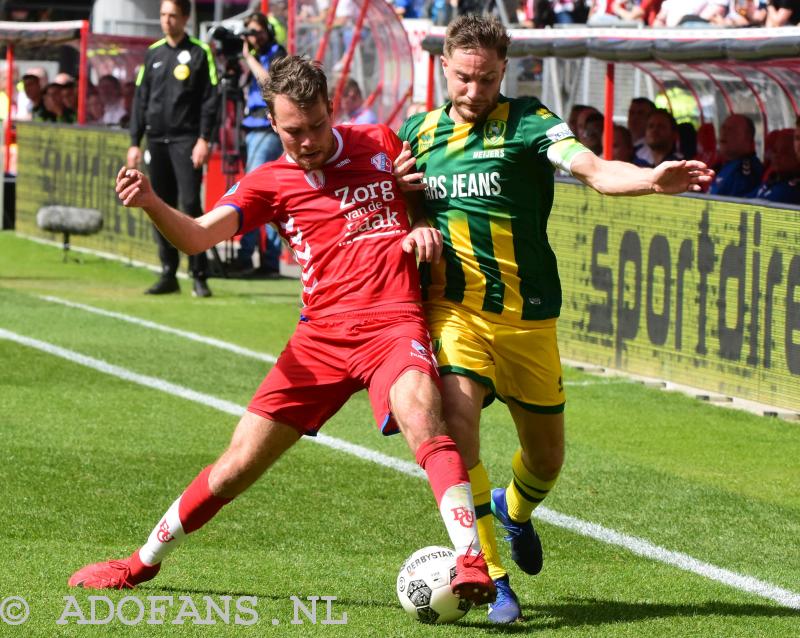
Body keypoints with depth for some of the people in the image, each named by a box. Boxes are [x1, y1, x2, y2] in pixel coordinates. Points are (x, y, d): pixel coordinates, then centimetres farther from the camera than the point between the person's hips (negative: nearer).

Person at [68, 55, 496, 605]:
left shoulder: (381, 145, 10)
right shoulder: (272, 182, 8)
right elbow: (197, 236, -6)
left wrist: (424, 230, 2)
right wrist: (150, 203, -26)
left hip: (393, 324, -2)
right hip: (321, 334, 2)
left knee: (420, 416, -34)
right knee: (241, 464, 4)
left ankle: (471, 560, -41)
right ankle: (144, 562, 24)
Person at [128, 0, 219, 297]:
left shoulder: (200, 53, 1)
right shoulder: (153, 54, 13)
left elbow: (210, 100, -3)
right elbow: (140, 100, 15)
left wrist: (203, 139, -11)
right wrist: (135, 142, 10)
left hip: (186, 140, -5)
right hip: (157, 140, 5)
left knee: (190, 204, -11)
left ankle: (199, 275, -7)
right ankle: (169, 275, 11)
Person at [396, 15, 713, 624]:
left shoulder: (528, 122, -4)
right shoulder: (417, 132, 7)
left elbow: (593, 168, -20)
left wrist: (652, 180, -40)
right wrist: (391, 186, -4)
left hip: (528, 318, 0)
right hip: (453, 308, 0)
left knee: (547, 456, 11)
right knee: (457, 420, -24)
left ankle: (514, 509, 49)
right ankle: (492, 578, -16)